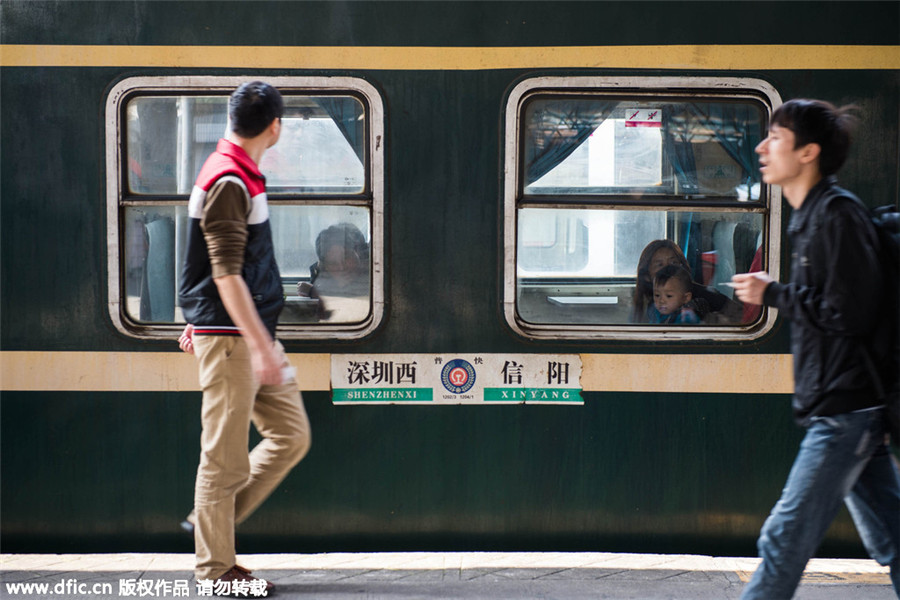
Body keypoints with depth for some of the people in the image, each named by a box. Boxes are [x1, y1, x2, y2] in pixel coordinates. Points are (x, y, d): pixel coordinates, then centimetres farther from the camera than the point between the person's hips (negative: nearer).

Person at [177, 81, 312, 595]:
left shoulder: (241, 175, 15)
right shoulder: (228, 181, -16)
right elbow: (227, 274, -21)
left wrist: (198, 320, 31)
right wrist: (260, 346, -23)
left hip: (253, 331, 10)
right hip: (230, 337, -10)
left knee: (291, 435, 9)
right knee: (226, 453, -1)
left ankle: (213, 520, 18)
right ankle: (216, 567, 9)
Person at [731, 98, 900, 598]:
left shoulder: (837, 212, -14)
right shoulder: (814, 214, 16)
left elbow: (851, 314, -19)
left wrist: (772, 294, -11)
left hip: (845, 411, -10)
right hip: (847, 408, 10)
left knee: (785, 539, -5)